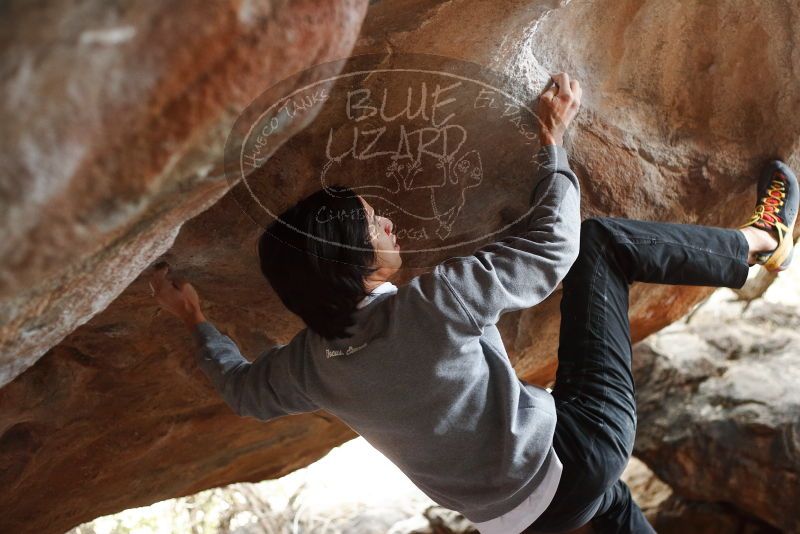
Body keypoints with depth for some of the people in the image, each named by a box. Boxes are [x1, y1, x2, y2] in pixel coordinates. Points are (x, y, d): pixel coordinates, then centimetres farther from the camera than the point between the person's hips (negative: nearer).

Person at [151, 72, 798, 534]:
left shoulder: (313, 363, -9)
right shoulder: (435, 304, -30)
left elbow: (243, 388, 14)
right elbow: (553, 243, -16)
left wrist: (197, 321, 26)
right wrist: (552, 139, -3)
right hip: (575, 456, -5)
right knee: (601, 241, 4)